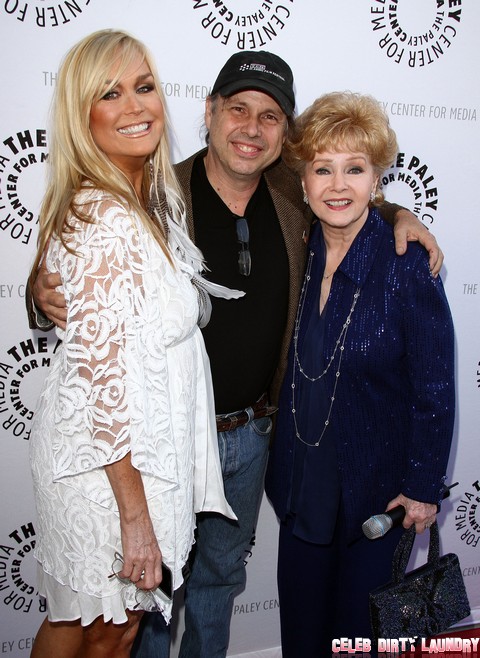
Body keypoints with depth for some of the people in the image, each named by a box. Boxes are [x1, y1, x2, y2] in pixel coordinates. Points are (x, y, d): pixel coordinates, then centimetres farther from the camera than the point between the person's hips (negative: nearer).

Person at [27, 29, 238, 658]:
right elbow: (100, 376, -26)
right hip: (107, 467, -8)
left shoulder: (154, 201, 5)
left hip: (142, 456, 8)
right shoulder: (103, 219, -24)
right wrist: (135, 513, -20)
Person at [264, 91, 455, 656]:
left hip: (374, 482, -4)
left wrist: (423, 487, -9)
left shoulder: (408, 269, -18)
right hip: (302, 476, 5)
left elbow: (434, 391, -12)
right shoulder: (300, 254, -4)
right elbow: (295, 370, 5)